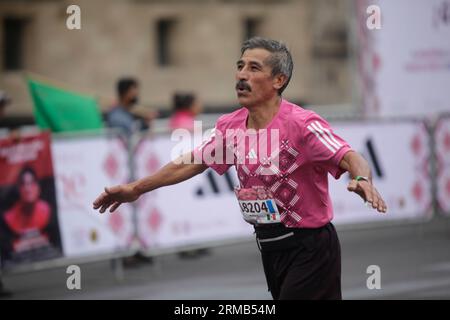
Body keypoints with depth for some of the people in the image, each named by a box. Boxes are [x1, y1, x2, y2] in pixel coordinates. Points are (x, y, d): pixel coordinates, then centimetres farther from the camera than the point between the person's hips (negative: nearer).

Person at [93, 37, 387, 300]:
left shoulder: (302, 124, -18)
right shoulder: (231, 126, 3)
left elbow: (349, 158, -28)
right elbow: (191, 163, 13)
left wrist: (362, 179, -51)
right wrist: (136, 189, 15)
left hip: (309, 249, -7)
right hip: (269, 247, 7)